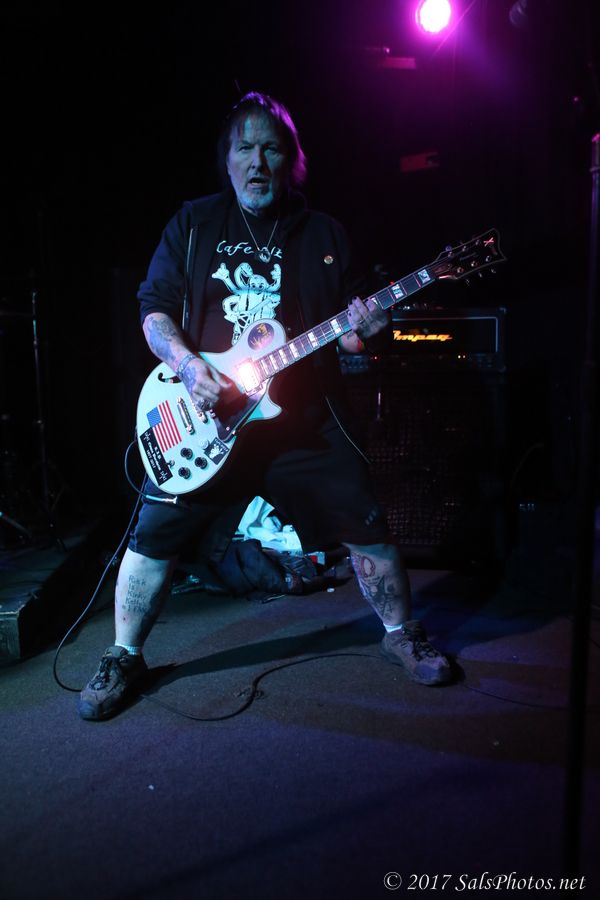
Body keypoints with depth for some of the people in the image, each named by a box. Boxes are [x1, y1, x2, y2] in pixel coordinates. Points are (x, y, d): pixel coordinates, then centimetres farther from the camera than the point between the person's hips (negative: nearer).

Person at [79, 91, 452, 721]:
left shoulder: (324, 234, 10)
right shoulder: (193, 223, 8)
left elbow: (345, 331, 11)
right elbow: (154, 306, 5)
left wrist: (360, 328, -13)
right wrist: (187, 365, -13)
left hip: (307, 419, 1)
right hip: (204, 415, 0)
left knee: (366, 526, 2)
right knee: (156, 534, 1)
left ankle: (401, 634, 27)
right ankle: (124, 658, 23)